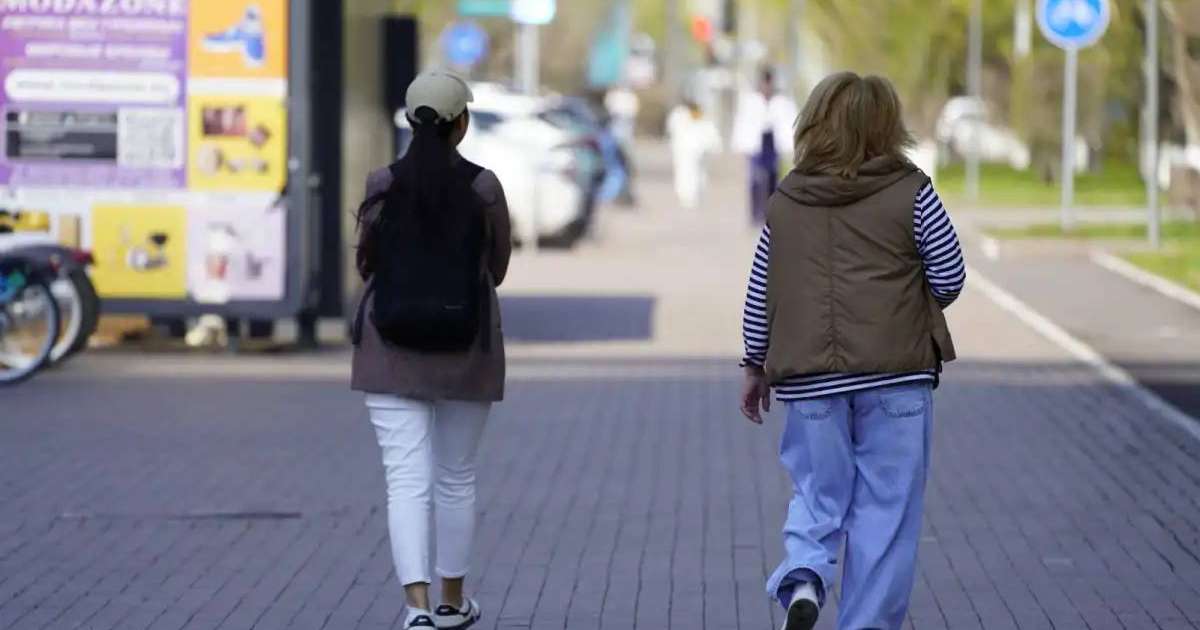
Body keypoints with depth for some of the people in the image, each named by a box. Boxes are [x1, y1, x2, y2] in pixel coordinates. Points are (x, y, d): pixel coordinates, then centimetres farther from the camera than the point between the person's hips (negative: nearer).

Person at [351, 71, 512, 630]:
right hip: (466, 352, 1)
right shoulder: (484, 188, -8)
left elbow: (367, 266, 6)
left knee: (407, 481, -5)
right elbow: (497, 269, 5)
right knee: (455, 478, 17)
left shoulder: (382, 187, -6)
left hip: (392, 351, 0)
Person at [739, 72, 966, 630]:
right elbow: (950, 278, -1)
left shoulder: (785, 203, 7)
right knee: (885, 510, 6)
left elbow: (758, 296, 10)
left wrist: (755, 366, 21)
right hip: (896, 375, -3)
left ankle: (801, 579, -15)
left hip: (809, 377, 3)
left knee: (817, 495, 13)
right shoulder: (911, 193, -3)